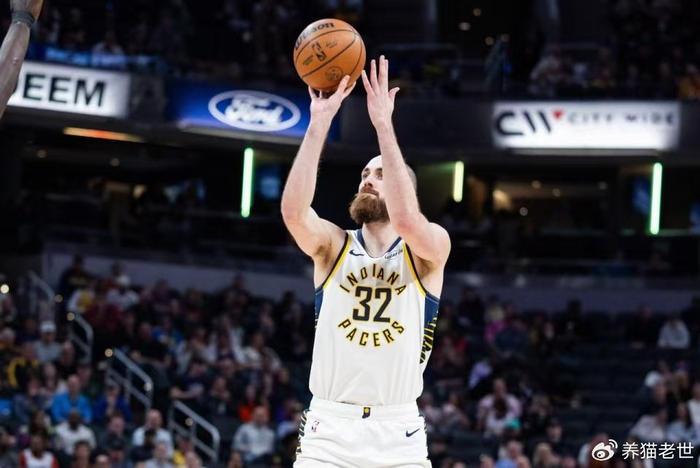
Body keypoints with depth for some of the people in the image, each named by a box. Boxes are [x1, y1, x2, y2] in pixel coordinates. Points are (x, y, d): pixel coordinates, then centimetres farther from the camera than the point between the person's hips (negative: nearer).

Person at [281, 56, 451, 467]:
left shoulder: (431, 247, 1)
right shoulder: (333, 245, 6)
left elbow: (406, 221, -23)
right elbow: (294, 212, -15)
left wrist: (383, 124, -22)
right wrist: (320, 123, -18)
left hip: (398, 435, -1)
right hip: (329, 428, 1)